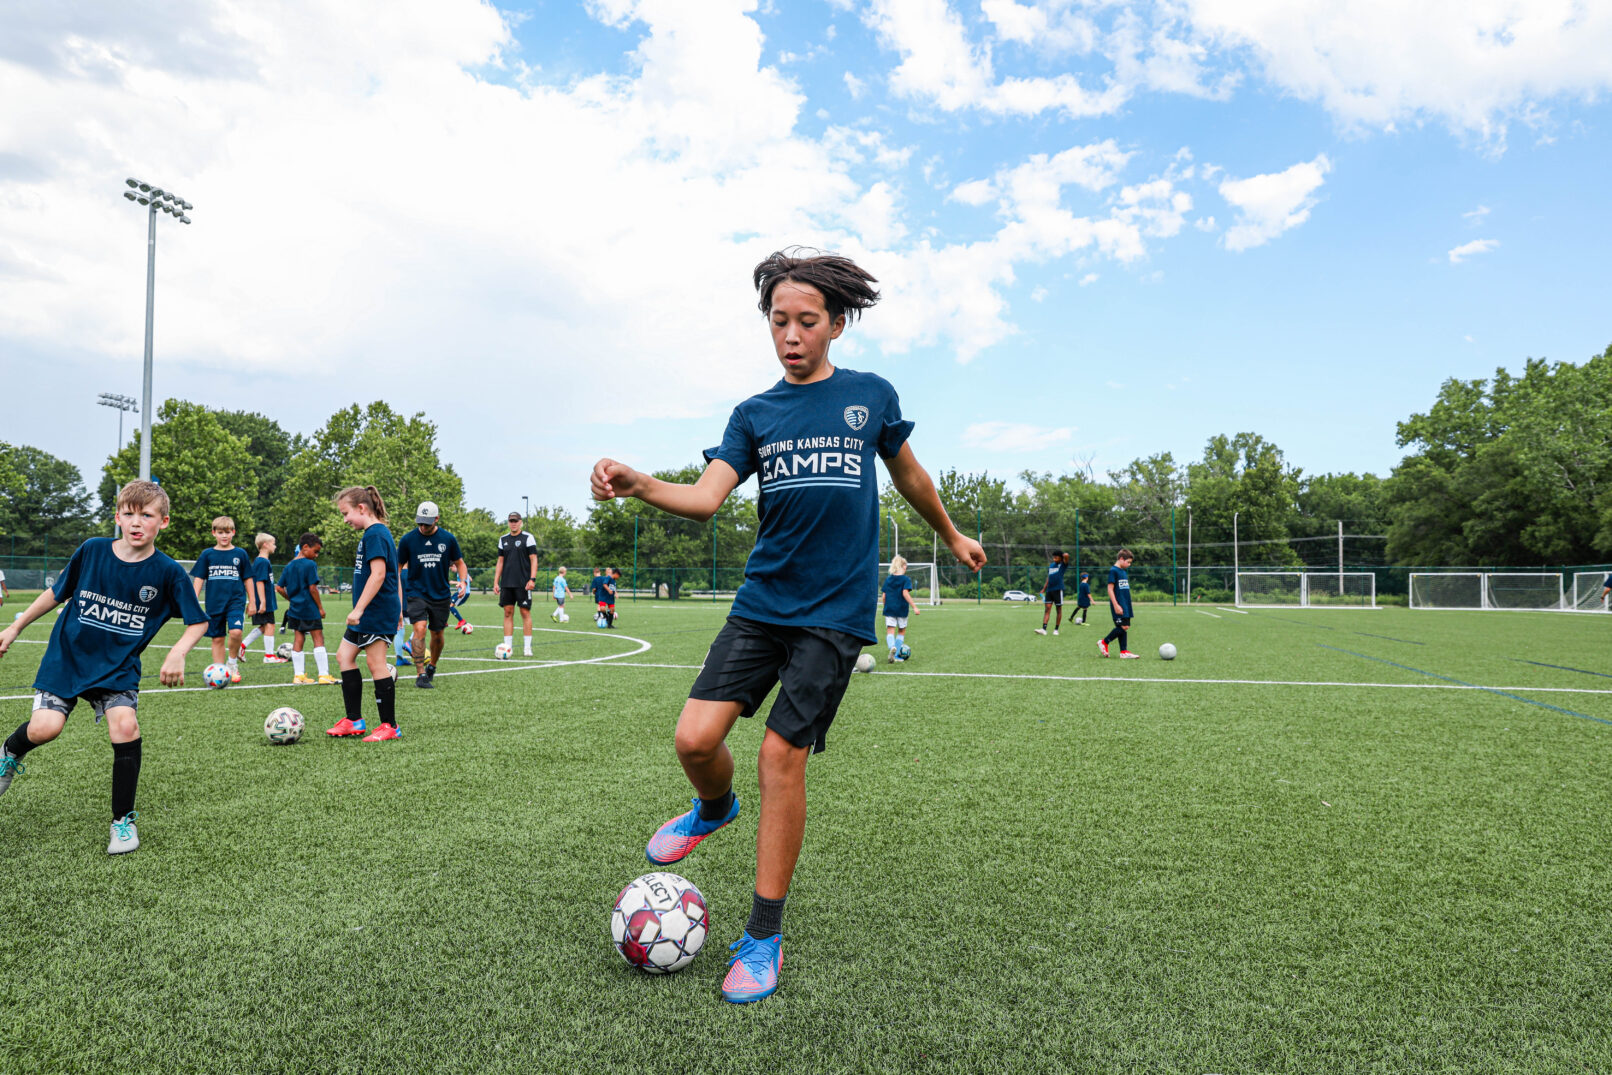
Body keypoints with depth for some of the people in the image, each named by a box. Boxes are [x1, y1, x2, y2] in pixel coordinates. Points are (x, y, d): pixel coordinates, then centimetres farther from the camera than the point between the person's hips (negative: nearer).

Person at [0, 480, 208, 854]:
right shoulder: (92, 550, -7)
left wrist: (177, 653, -20)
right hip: (67, 656, 1)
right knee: (44, 727, -16)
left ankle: (123, 820, -3)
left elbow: (198, 621, -4)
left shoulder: (168, 571, -12)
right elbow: (57, 593, 9)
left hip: (118, 667, -1)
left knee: (125, 725, -22)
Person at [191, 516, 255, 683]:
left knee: (235, 632, -21)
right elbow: (199, 578, 7)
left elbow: (247, 579, 9)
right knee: (217, 639, 5)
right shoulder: (207, 554, 5)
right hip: (214, 603, 2)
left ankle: (232, 663, 2)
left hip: (236, 601, -1)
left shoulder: (240, 554, 4)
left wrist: (252, 602, 9)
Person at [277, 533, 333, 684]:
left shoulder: (288, 566, 10)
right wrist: (321, 607, -8)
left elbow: (279, 588, 10)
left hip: (295, 609, 7)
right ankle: (324, 675, -3)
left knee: (298, 640, 10)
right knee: (318, 639, -3)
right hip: (310, 609, -7)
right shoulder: (310, 565, -13)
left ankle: (299, 675, 11)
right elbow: (312, 588, -16)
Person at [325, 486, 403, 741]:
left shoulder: (375, 533, -15)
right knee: (344, 656, 13)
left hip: (377, 612, -11)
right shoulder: (375, 532, 16)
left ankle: (390, 726, 0)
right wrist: (397, 608, 23)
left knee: (375, 662, -7)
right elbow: (393, 574, 20)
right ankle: (354, 720, 17)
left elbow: (378, 574, -24)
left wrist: (358, 609, -24)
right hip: (368, 613, 11)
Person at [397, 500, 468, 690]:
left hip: (441, 595, 2)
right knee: (420, 628, -20)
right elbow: (398, 567, 6)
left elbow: (459, 563, 10)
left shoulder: (448, 539, -2)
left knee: (437, 634, 9)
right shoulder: (408, 539, -4)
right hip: (416, 593, -2)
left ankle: (432, 666, 35)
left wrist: (463, 581, -9)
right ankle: (421, 674, -17)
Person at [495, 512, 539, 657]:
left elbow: (533, 559, -5)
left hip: (523, 583, -4)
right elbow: (500, 561, 15)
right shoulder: (503, 539, 13)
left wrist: (532, 579, -14)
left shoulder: (528, 538, -1)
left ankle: (528, 647, 2)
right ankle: (508, 646, 7)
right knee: (508, 613, 3)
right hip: (506, 584, 4)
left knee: (525, 612, -2)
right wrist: (496, 581, 8)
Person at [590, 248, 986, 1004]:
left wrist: (952, 536, 34)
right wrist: (638, 484, -25)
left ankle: (764, 936, 9)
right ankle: (715, 809, 29)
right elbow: (705, 496, -5)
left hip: (834, 612, -2)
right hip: (760, 603, 3)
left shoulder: (871, 395, 6)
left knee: (781, 756, -8)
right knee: (695, 737, -10)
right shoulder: (754, 415, 9)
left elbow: (907, 473, 22)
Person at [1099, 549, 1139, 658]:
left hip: (1126, 605, 9)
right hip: (1118, 605, -9)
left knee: (1125, 627, 5)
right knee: (1123, 627, -13)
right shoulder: (1113, 571, -10)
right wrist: (1116, 605, -20)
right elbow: (1110, 589, -15)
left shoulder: (1124, 571, 16)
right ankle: (1104, 643, 1)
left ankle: (1124, 651, 7)